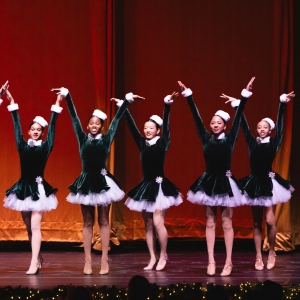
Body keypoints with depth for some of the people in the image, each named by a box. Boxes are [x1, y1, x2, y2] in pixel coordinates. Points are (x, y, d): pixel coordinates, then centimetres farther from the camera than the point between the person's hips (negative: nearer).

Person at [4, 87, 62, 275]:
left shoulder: (45, 146, -2)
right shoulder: (23, 145, 4)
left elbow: (52, 127, -4)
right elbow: (17, 125, 4)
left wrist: (56, 108, -8)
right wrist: (12, 106, 3)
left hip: (38, 188, -4)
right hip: (23, 188, 4)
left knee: (35, 227, -11)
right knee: (29, 228, 10)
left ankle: (34, 264, -15)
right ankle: (38, 259, 24)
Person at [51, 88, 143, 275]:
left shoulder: (106, 139, 0)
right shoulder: (83, 139, 2)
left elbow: (117, 119, 0)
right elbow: (74, 117, 1)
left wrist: (127, 100, -2)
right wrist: (67, 96, -2)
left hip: (102, 182, -1)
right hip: (86, 182, 1)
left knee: (104, 221, 4)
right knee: (88, 222, 6)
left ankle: (104, 261, 5)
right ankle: (88, 261, 7)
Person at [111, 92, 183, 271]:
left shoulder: (162, 143, -6)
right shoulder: (143, 144, 6)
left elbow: (166, 125, -18)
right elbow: (132, 127, 6)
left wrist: (167, 106, -29)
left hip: (159, 186, -6)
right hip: (145, 186, 6)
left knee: (157, 222, -13)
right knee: (148, 225, 7)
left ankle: (163, 256, 1)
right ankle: (153, 258, 12)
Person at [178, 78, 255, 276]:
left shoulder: (229, 139, -4)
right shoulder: (206, 138, 1)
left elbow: (238, 116, -9)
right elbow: (196, 117, 0)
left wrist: (246, 94, -15)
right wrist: (187, 94, -2)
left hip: (225, 182, -3)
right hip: (209, 182, 3)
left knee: (227, 223, 2)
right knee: (210, 223, 6)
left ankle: (228, 262, 6)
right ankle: (211, 261, 10)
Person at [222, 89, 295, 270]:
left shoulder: (274, 143, -2)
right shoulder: (252, 143, 5)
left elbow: (280, 124, -10)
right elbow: (244, 126, 4)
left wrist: (283, 103, -17)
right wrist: (238, 105, 0)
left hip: (269, 184, -3)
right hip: (254, 184, 3)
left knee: (270, 221, -9)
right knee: (257, 223, 6)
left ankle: (272, 253, 10)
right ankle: (259, 257, 8)